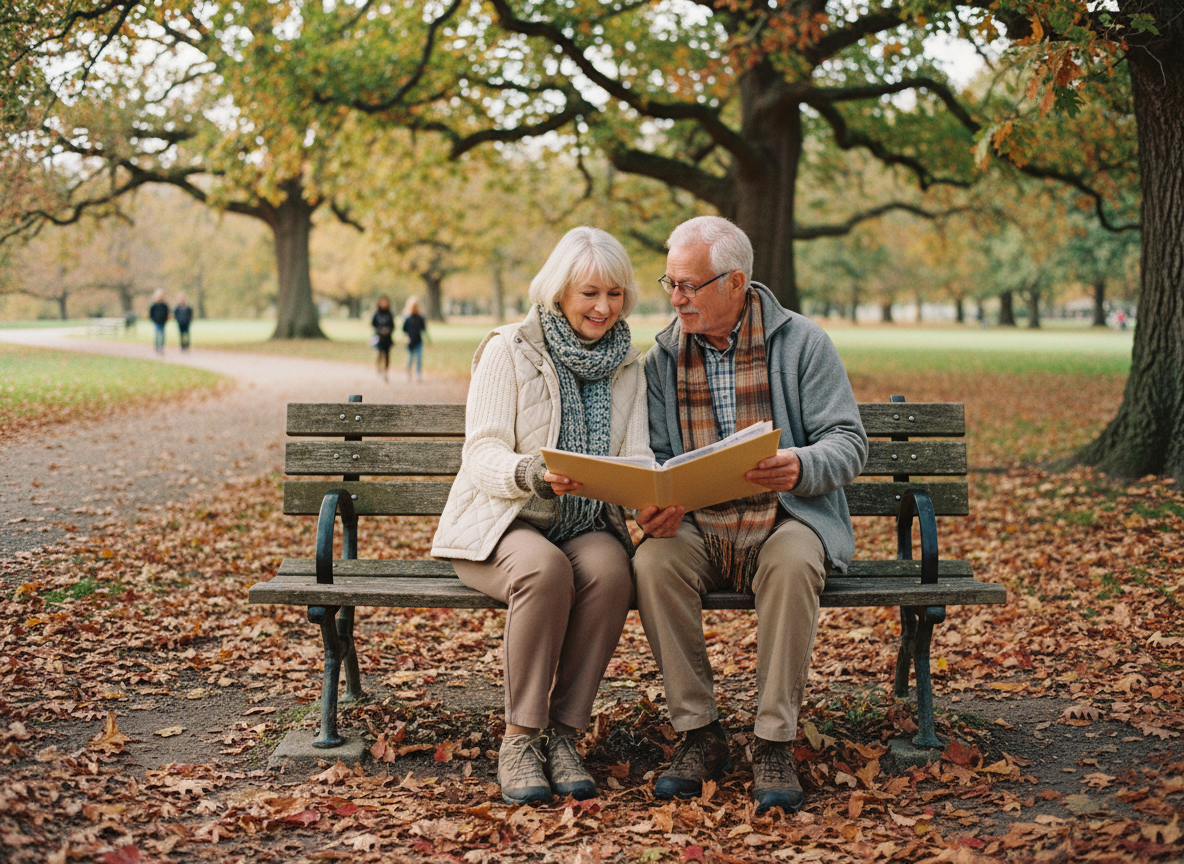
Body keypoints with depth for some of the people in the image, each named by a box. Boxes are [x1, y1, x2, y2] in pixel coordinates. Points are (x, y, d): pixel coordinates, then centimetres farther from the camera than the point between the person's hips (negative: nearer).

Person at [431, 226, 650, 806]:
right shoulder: (509, 350, -5)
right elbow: (482, 453, -12)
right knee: (545, 569, -37)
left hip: (587, 526, 3)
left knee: (610, 569, -32)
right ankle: (520, 740, -23)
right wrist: (531, 472, -36)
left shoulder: (628, 365, 9)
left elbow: (636, 456, 1)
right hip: (501, 524, -3)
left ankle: (562, 734, -21)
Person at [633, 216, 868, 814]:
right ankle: (699, 734, -18)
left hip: (786, 519, -2)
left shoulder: (802, 342, -1)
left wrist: (801, 467, -28)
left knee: (792, 563, -36)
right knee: (653, 562, -30)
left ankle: (775, 743, -25)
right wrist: (652, 506, -17)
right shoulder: (663, 356, 9)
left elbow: (849, 442, -5)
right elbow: (653, 455, 7)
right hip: (695, 525, 3)